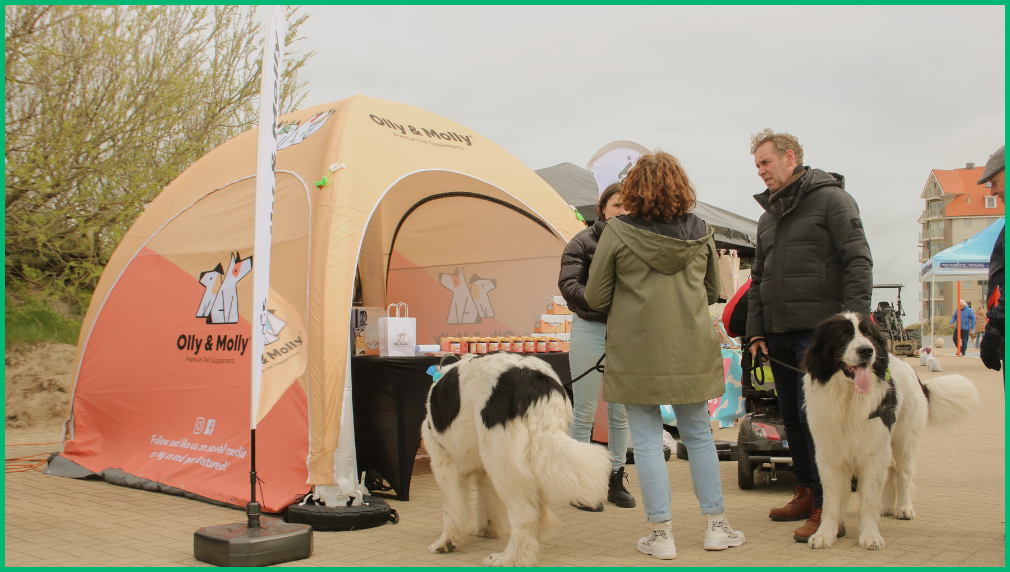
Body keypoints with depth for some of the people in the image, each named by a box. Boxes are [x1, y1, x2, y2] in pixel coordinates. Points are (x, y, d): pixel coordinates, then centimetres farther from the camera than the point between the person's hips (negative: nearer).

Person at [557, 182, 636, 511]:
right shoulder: (583, 242, -2)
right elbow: (568, 285, -8)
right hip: (590, 328, -3)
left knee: (621, 411, 10)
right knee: (585, 412, 3)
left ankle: (616, 480, 23)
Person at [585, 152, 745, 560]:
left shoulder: (617, 232, -8)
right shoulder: (700, 233, 3)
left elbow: (596, 297, -2)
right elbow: (712, 292, 15)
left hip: (636, 351, -3)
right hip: (692, 350, 3)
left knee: (647, 441, 5)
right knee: (698, 435, 16)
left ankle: (662, 534, 10)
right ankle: (716, 526, 22)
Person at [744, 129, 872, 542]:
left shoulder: (830, 198, -2)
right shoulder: (767, 216, 20)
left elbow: (858, 262, -9)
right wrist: (755, 330, 13)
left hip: (819, 329, -7)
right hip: (779, 333, 7)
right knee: (791, 415, 10)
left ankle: (827, 509, -6)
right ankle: (806, 492, 21)